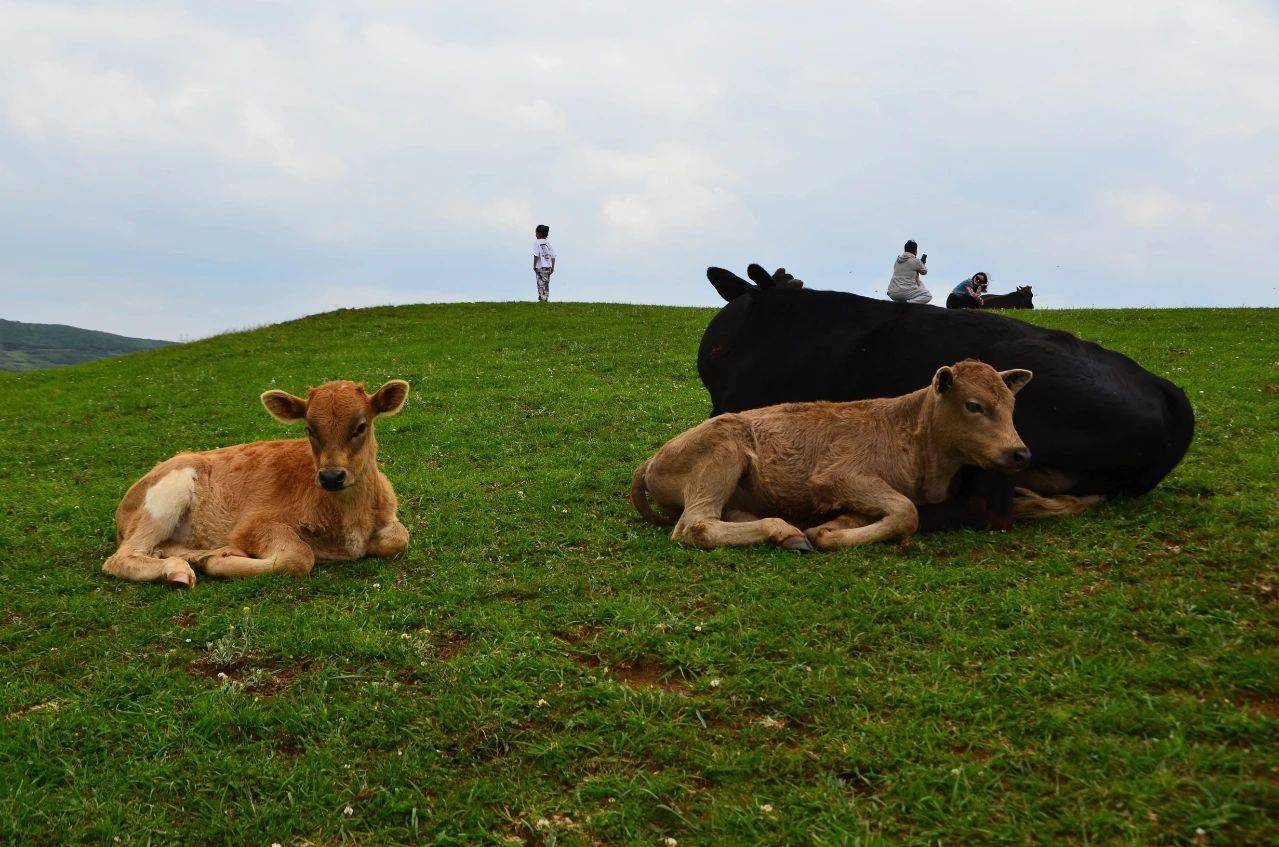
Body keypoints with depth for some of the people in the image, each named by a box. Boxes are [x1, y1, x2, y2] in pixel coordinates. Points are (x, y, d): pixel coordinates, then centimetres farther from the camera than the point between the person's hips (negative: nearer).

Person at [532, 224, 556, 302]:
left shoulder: (537, 243, -8)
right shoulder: (549, 243, 11)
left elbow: (536, 255, -15)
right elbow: (553, 256, 10)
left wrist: (534, 266, -8)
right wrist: (552, 268, 15)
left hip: (540, 267, -6)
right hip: (548, 267, 6)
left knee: (541, 284, -5)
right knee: (546, 284, 11)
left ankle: (542, 299, -9)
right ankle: (546, 299, 13)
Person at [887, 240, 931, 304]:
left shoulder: (898, 260, 12)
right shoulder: (916, 261, -6)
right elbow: (924, 272, 11)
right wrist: (923, 263, 31)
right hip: (906, 291, -7)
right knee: (928, 296, 6)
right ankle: (909, 303, -18)